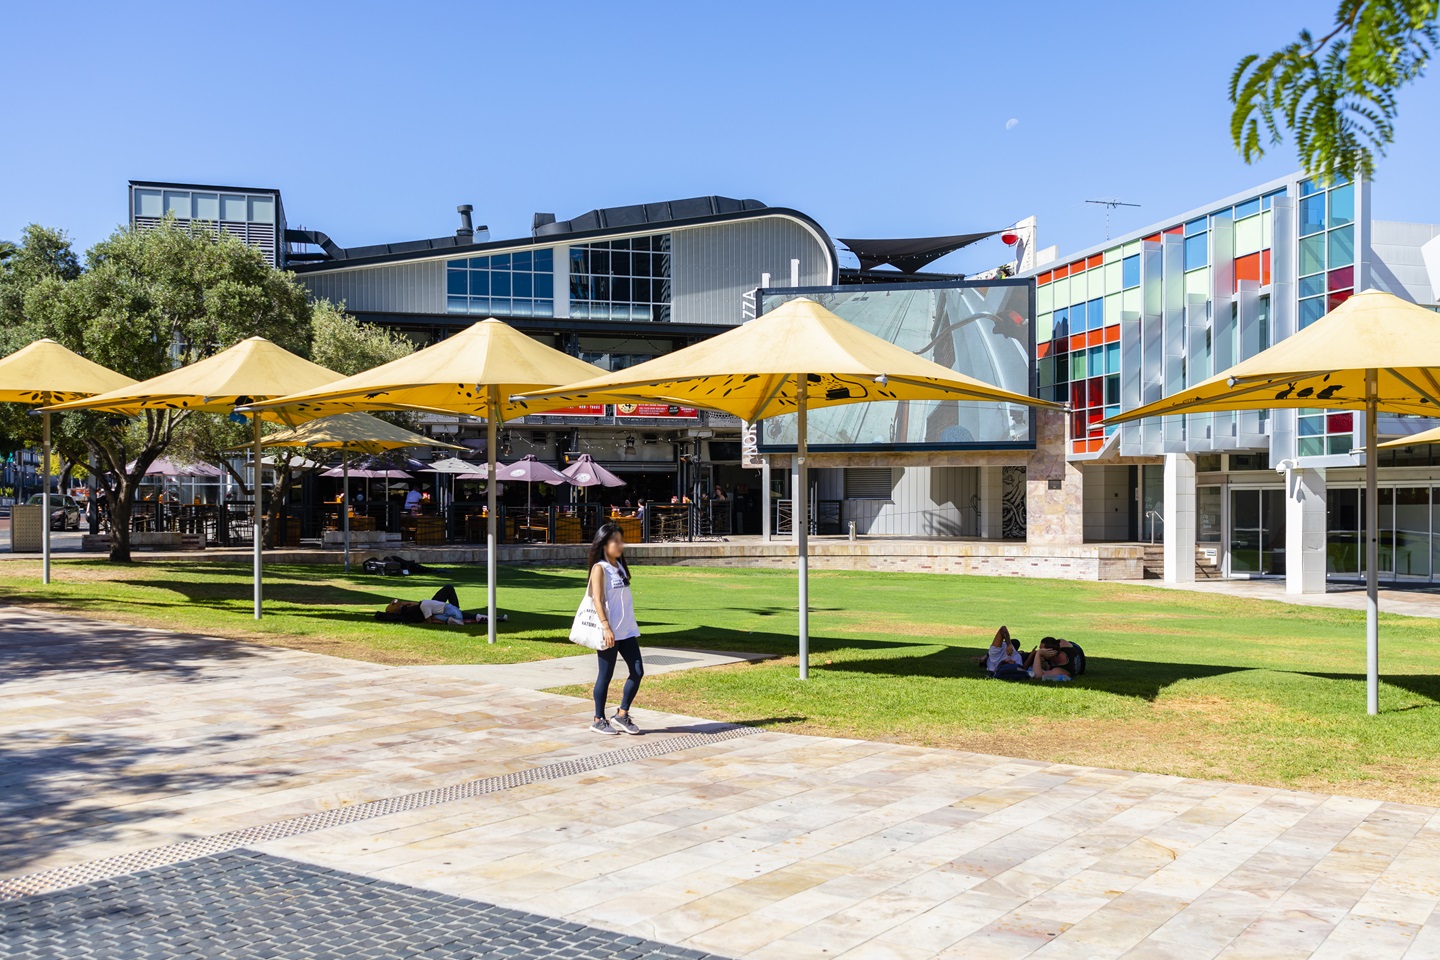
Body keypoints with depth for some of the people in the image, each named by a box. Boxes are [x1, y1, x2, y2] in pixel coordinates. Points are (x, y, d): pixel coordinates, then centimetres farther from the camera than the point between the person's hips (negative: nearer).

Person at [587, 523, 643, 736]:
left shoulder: (620, 566, 13)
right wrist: (606, 627, -22)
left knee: (638, 672, 3)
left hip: (627, 630, 7)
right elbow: (597, 599, -15)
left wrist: (629, 624, 16)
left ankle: (622, 715, 15)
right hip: (609, 632, -7)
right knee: (605, 676, 2)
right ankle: (599, 720, 14)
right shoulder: (600, 568, -9)